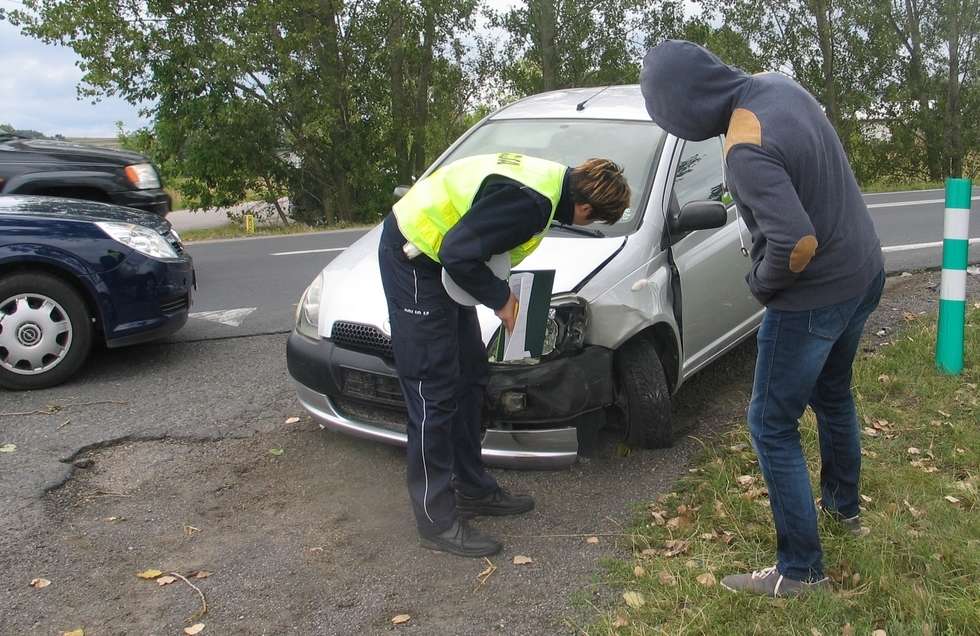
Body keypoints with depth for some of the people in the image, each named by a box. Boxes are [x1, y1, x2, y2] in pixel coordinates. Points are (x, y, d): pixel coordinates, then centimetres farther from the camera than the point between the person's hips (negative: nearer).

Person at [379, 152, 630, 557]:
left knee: (469, 376, 15)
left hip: (434, 254, 11)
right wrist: (500, 298, -13)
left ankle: (471, 488, 28)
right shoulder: (530, 202, -27)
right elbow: (458, 253, -28)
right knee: (434, 392, -7)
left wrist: (499, 289, 4)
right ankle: (437, 521, 3)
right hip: (414, 259, -11)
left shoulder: (552, 176, 3)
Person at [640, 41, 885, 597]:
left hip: (815, 298, -9)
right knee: (834, 395, 28)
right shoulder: (780, 86, -1)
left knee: (773, 427, 3)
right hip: (864, 274, 10)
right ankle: (845, 504, 50)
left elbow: (797, 244, -34)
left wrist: (761, 282, -15)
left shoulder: (746, 150, -30)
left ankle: (801, 569, 14)